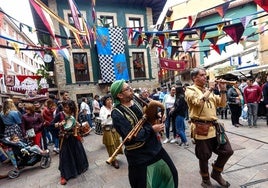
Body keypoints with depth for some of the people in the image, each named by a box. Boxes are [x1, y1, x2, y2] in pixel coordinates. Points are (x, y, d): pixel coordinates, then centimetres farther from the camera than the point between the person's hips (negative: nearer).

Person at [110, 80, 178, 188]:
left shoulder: (137, 100, 1)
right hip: (139, 156, -6)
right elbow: (132, 136, -26)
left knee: (172, 173, 21)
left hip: (155, 147, 7)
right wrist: (152, 130, -21)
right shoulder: (117, 113, -21)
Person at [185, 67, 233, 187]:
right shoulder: (190, 90, -7)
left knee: (227, 151, 11)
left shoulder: (209, 91, 16)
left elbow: (222, 104, 14)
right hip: (201, 128, -7)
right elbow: (199, 102, -26)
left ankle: (216, 173, 33)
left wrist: (223, 90, 1)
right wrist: (210, 89, -16)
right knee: (204, 157, 8)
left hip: (214, 126, 7)